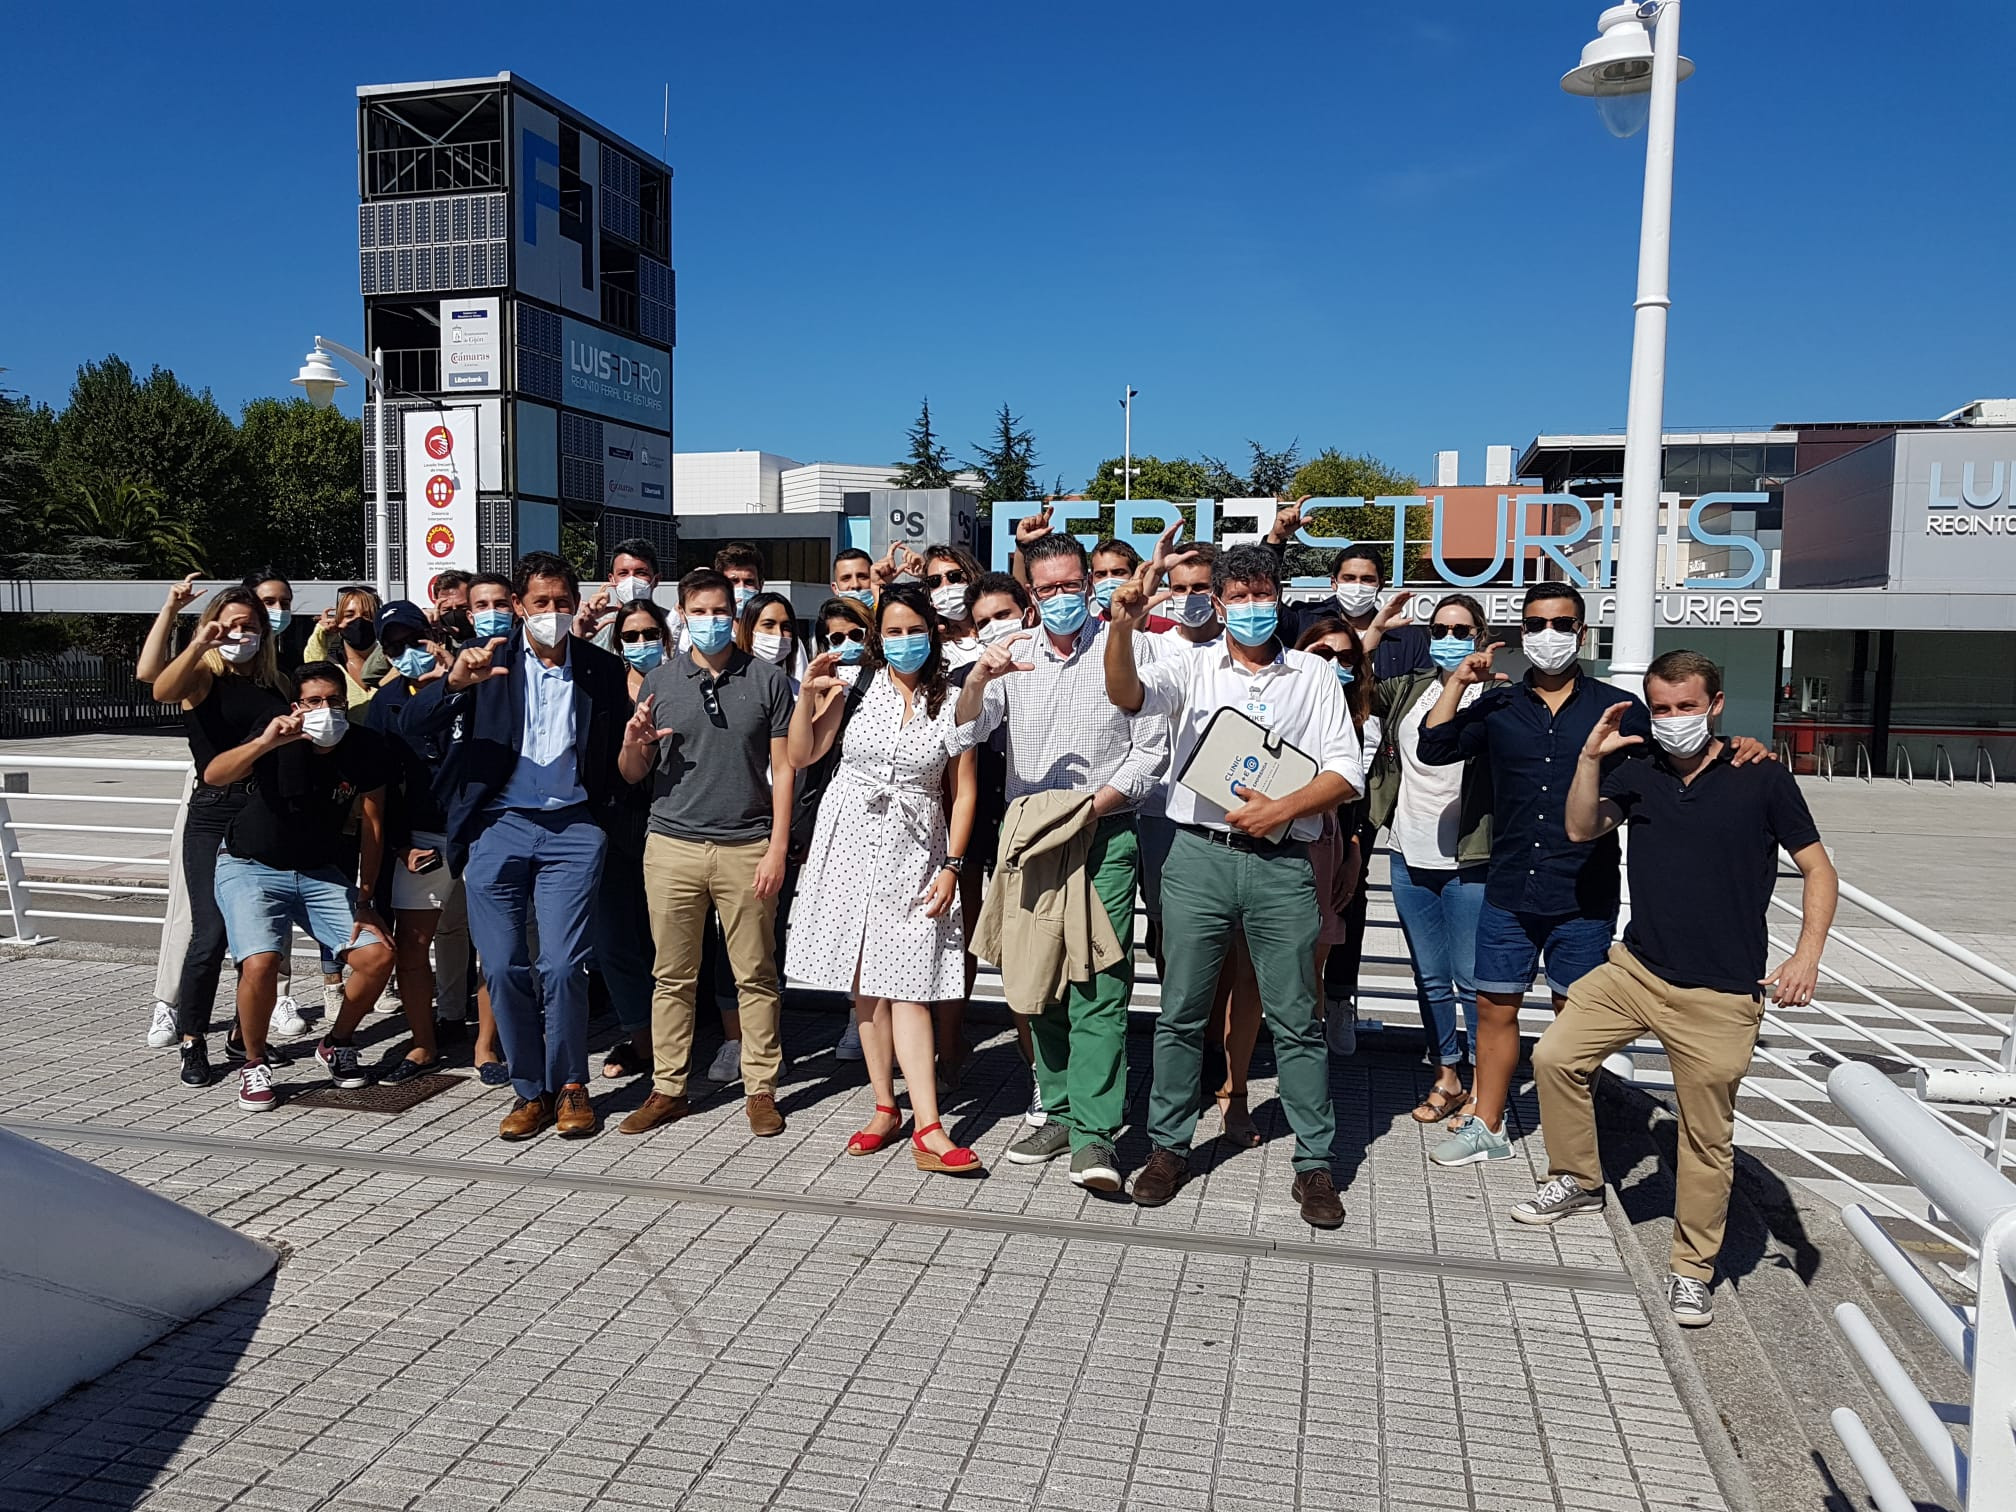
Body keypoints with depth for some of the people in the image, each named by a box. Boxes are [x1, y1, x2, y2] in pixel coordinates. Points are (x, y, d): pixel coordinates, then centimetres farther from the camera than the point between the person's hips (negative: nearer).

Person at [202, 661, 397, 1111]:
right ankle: (254, 1064, 2)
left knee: (378, 956, -12)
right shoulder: (278, 743, -21)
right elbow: (213, 776, -36)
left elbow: (372, 825, -5)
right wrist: (265, 742, -53)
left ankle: (336, 1046, 16)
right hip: (251, 867, -3)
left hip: (320, 871, 4)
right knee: (260, 964, -26)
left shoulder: (366, 749, -12)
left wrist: (365, 899, -7)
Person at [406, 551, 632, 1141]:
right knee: (504, 968, 2)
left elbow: (617, 756, 14)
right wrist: (455, 682, -25)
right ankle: (530, 1089, 18)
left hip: (572, 828, 0)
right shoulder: (487, 658, 4)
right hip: (498, 827, 1)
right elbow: (415, 721, -6)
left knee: (563, 965, -7)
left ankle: (571, 1085, 13)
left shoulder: (602, 669, 8)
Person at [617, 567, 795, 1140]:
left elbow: (782, 769, 3)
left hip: (747, 847, -1)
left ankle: (760, 1090, 14)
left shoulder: (767, 679, 4)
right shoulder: (658, 682, 9)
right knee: (672, 976, 7)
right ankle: (667, 1088, 18)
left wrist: (778, 847, -5)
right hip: (672, 846, 2)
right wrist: (633, 745, -10)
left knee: (756, 976, 4)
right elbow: (633, 775, 13)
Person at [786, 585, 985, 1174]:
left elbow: (964, 791, 3)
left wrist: (952, 866, -3)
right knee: (865, 984, 5)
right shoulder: (855, 689, 4)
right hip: (850, 844, 2)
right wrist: (809, 695, -11)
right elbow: (800, 756, 3)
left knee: (908, 987, -7)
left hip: (914, 851, -1)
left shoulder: (950, 703, 2)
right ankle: (885, 1108, 17)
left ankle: (928, 1129, -7)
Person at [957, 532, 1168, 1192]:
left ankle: (1094, 1132, -8)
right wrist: (977, 678, -20)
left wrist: (1093, 805, -12)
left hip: (1104, 837, -4)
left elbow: (1151, 749, -2)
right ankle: (1059, 1113, 19)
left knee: (1098, 984, -9)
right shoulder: (1012, 654, 10)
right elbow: (966, 731, -1)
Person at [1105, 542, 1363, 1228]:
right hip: (1198, 856, 0)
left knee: (1295, 1017, 5)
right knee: (1181, 1012, 7)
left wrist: (1281, 809, -11)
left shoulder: (1314, 675, 9)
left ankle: (1315, 1162, 15)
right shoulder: (1192, 666, 7)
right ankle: (1169, 1146, 21)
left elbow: (1346, 773, 4)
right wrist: (1124, 625, -31)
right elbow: (1126, 695, -13)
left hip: (1281, 863, 0)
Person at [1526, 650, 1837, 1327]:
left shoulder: (1762, 779, -4)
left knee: (1707, 1138, 5)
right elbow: (1581, 829, -1)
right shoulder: (1637, 773, 5)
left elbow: (1818, 870, 0)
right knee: (1555, 1056, -3)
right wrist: (1591, 756, -13)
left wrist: (1807, 953, -13)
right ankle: (1578, 1180, 20)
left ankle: (1692, 1270, 22)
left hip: (1720, 995, -3)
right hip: (1634, 967, 4)